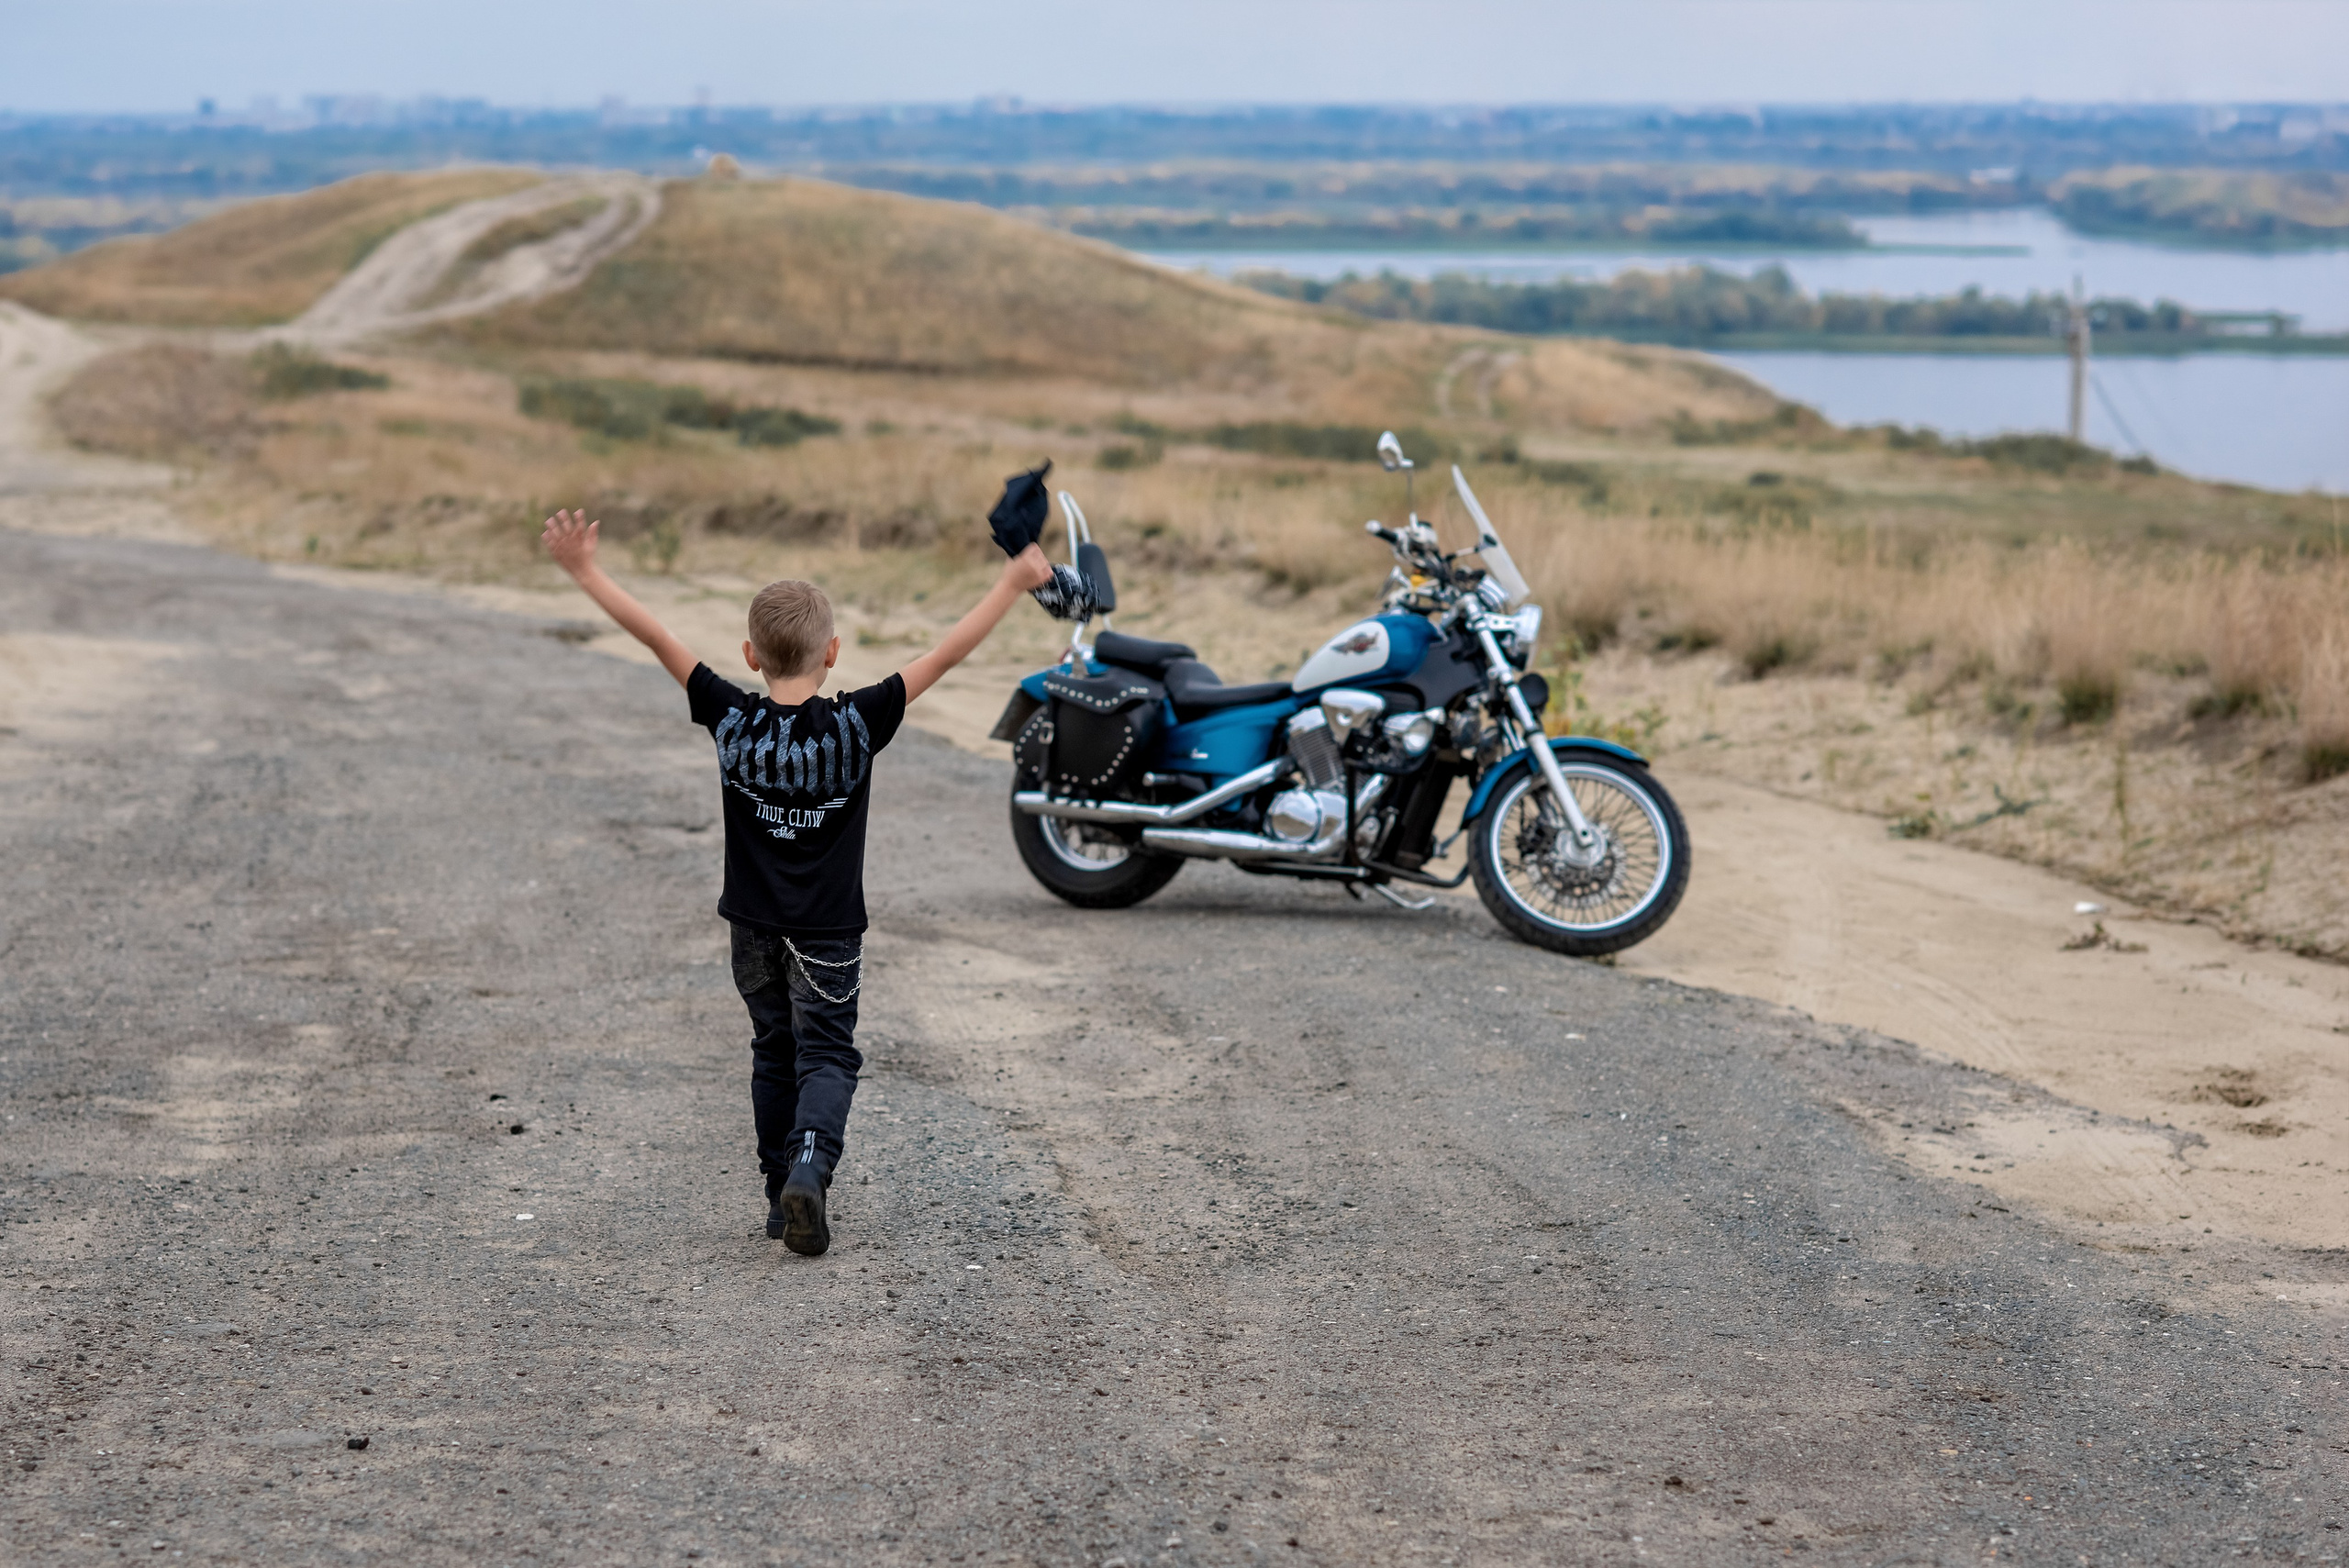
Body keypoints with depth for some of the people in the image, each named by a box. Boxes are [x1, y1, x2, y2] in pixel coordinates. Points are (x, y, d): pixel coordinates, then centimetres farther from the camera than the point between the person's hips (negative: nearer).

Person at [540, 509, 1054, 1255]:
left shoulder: (732, 720, -11)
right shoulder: (856, 725, -16)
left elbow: (657, 637, -8)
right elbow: (945, 655, -12)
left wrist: (587, 572, -2)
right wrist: (1012, 584, -6)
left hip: (754, 927, 3)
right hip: (828, 933, -3)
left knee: (774, 1053, 17)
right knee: (826, 1055, 2)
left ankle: (783, 1194, 19)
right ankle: (811, 1162, -24)